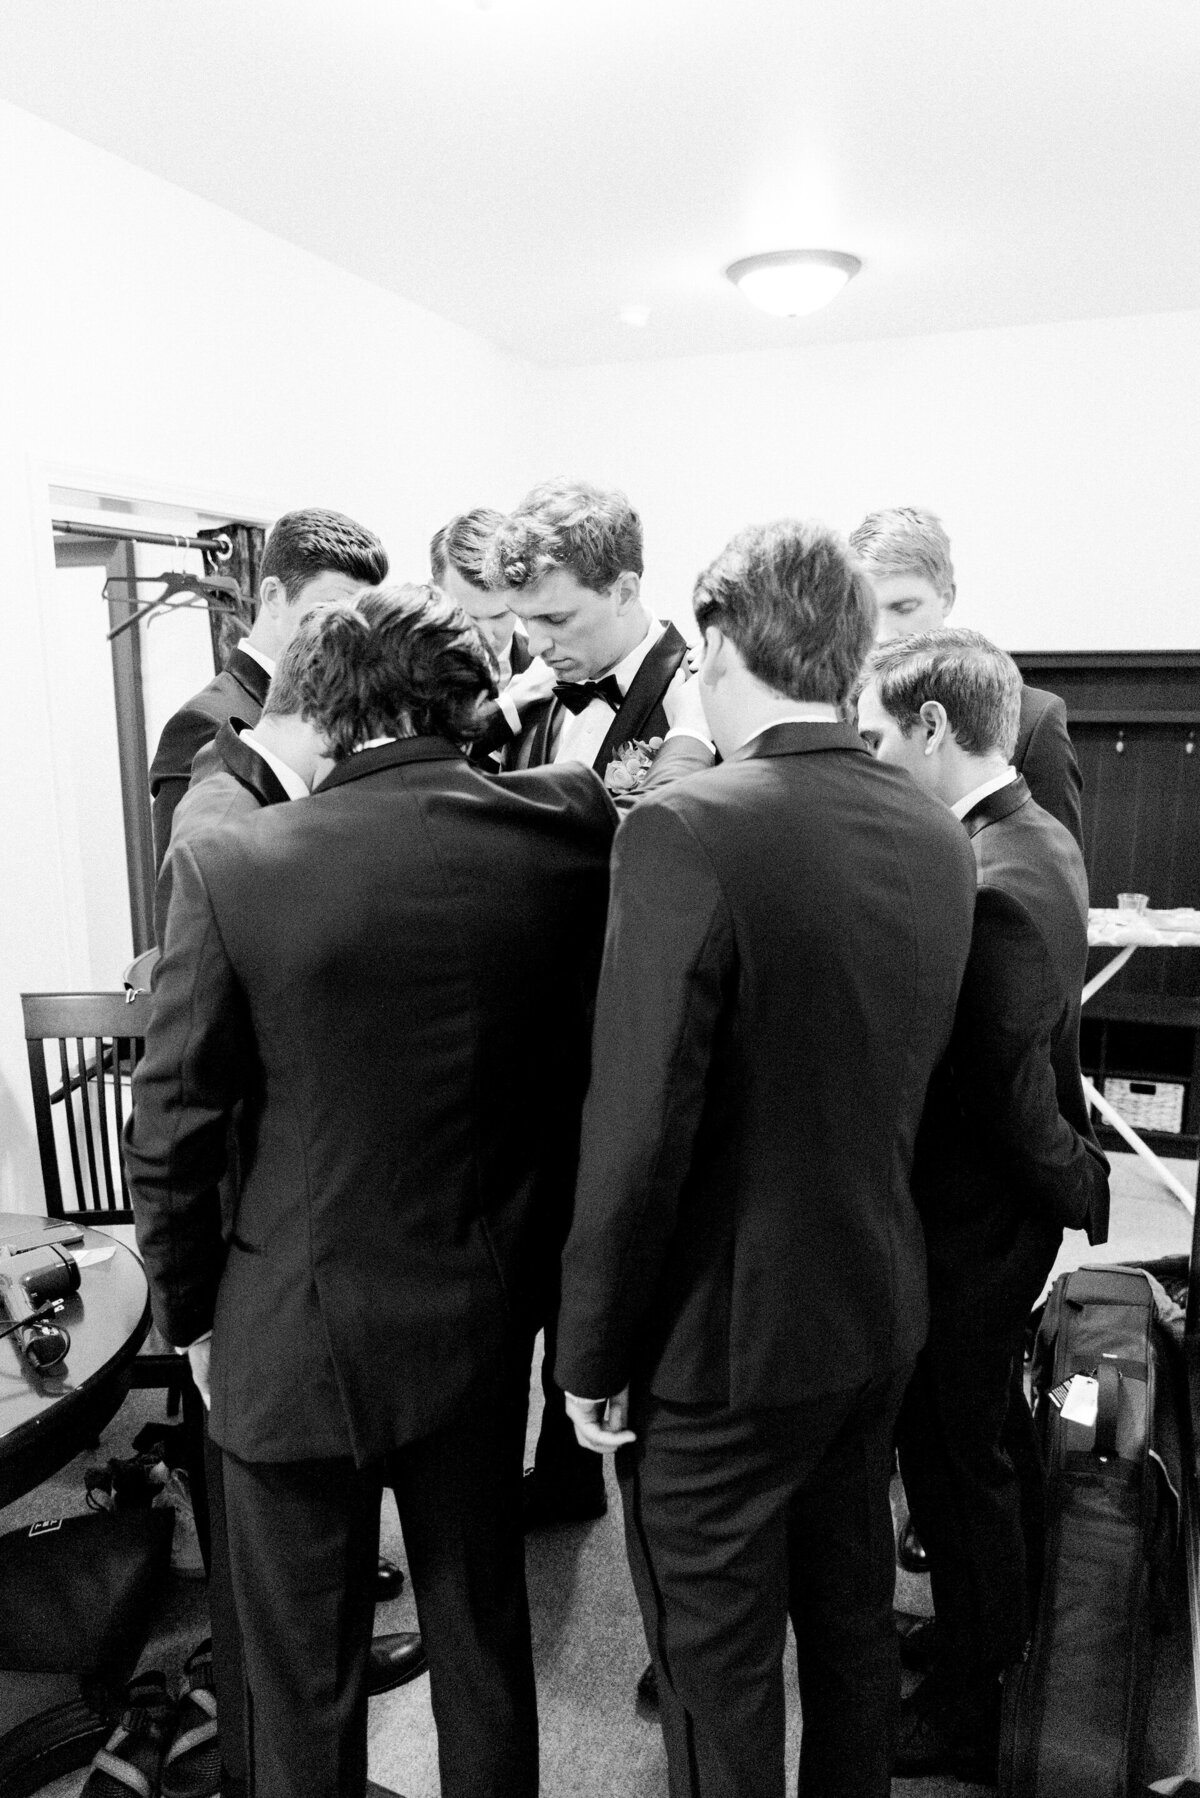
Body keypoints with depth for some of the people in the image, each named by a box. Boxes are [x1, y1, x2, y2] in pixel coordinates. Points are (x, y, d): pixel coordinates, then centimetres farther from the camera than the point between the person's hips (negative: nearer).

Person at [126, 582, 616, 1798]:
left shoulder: (231, 868, -18)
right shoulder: (568, 831, -13)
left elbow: (171, 1135, -11)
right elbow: (586, 1068, -4)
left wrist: (189, 1311, 3)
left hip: (294, 1336, -2)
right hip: (482, 1320, 3)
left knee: (305, 1682, 21)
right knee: (483, 1642, 25)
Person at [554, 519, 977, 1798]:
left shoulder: (687, 833, -25)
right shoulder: (939, 839, -2)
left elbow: (638, 1132, -23)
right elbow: (902, 1078, 6)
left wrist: (590, 1354, -12)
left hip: (724, 1340, -6)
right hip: (882, 1313, 7)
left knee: (718, 1671, 16)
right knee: (852, 1621, 27)